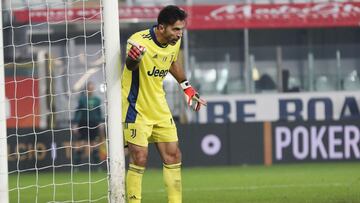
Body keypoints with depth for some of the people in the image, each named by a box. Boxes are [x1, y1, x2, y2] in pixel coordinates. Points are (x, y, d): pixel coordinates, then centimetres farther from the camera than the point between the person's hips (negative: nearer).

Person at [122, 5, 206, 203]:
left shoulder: (174, 42, -1)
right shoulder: (139, 40, -25)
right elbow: (130, 66, -45)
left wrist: (187, 87, 23)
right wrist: (133, 59, -67)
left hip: (160, 108, 7)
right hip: (136, 108, -7)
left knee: (173, 157, 5)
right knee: (139, 159, -12)